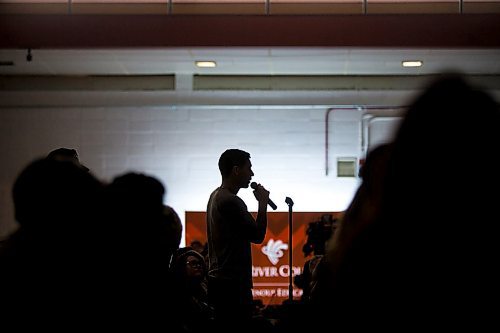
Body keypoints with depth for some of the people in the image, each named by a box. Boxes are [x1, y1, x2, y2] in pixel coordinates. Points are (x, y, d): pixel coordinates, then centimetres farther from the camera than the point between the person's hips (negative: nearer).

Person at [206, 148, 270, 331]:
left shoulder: (216, 196, 14)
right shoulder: (231, 201, -17)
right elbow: (258, 236, -15)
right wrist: (262, 203, -6)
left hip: (219, 280, 10)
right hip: (233, 283, -10)